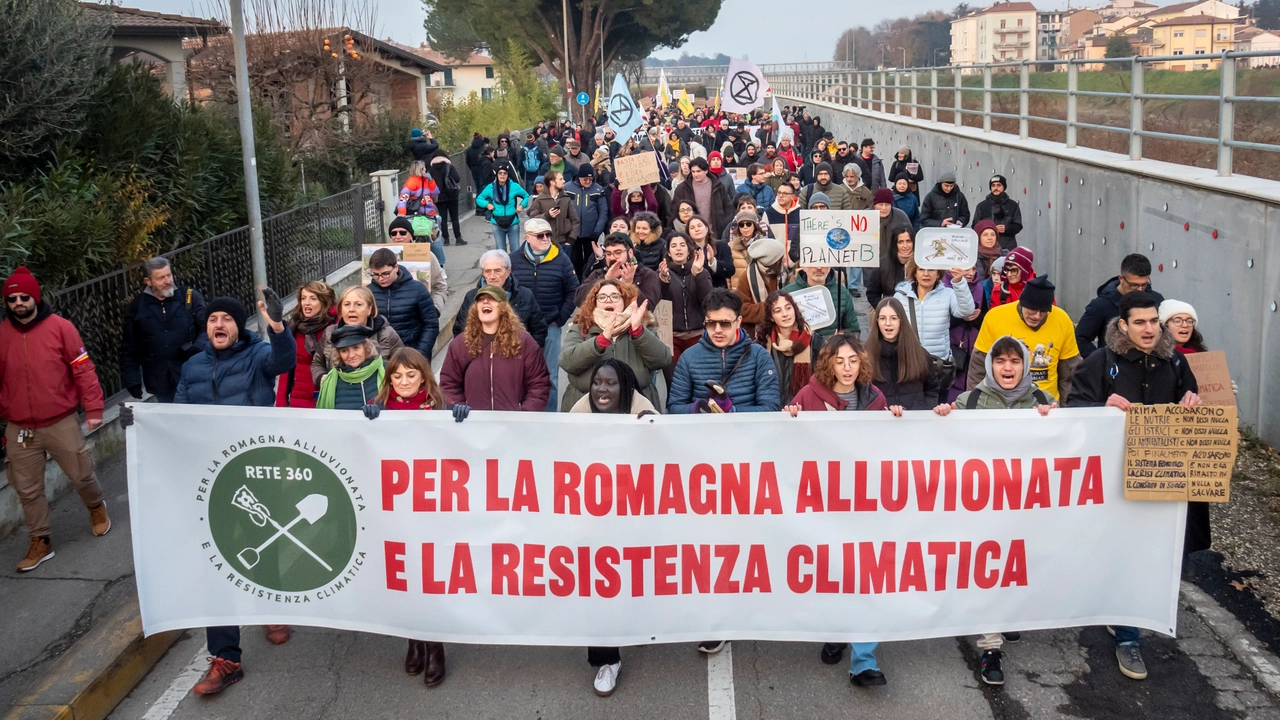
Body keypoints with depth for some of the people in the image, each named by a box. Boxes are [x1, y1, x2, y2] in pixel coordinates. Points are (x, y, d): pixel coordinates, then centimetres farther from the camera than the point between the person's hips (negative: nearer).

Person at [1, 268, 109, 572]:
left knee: (81, 474, 10)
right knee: (28, 489, 10)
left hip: (62, 423, -3)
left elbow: (83, 369, -7)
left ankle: (96, 507, 41)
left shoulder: (60, 327, -8)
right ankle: (39, 542, 25)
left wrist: (93, 409, -11)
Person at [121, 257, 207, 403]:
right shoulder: (136, 306, 5)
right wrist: (132, 380, 3)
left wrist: (197, 347, -22)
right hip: (159, 384, 2)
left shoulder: (191, 297, -1)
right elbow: (128, 348, 9)